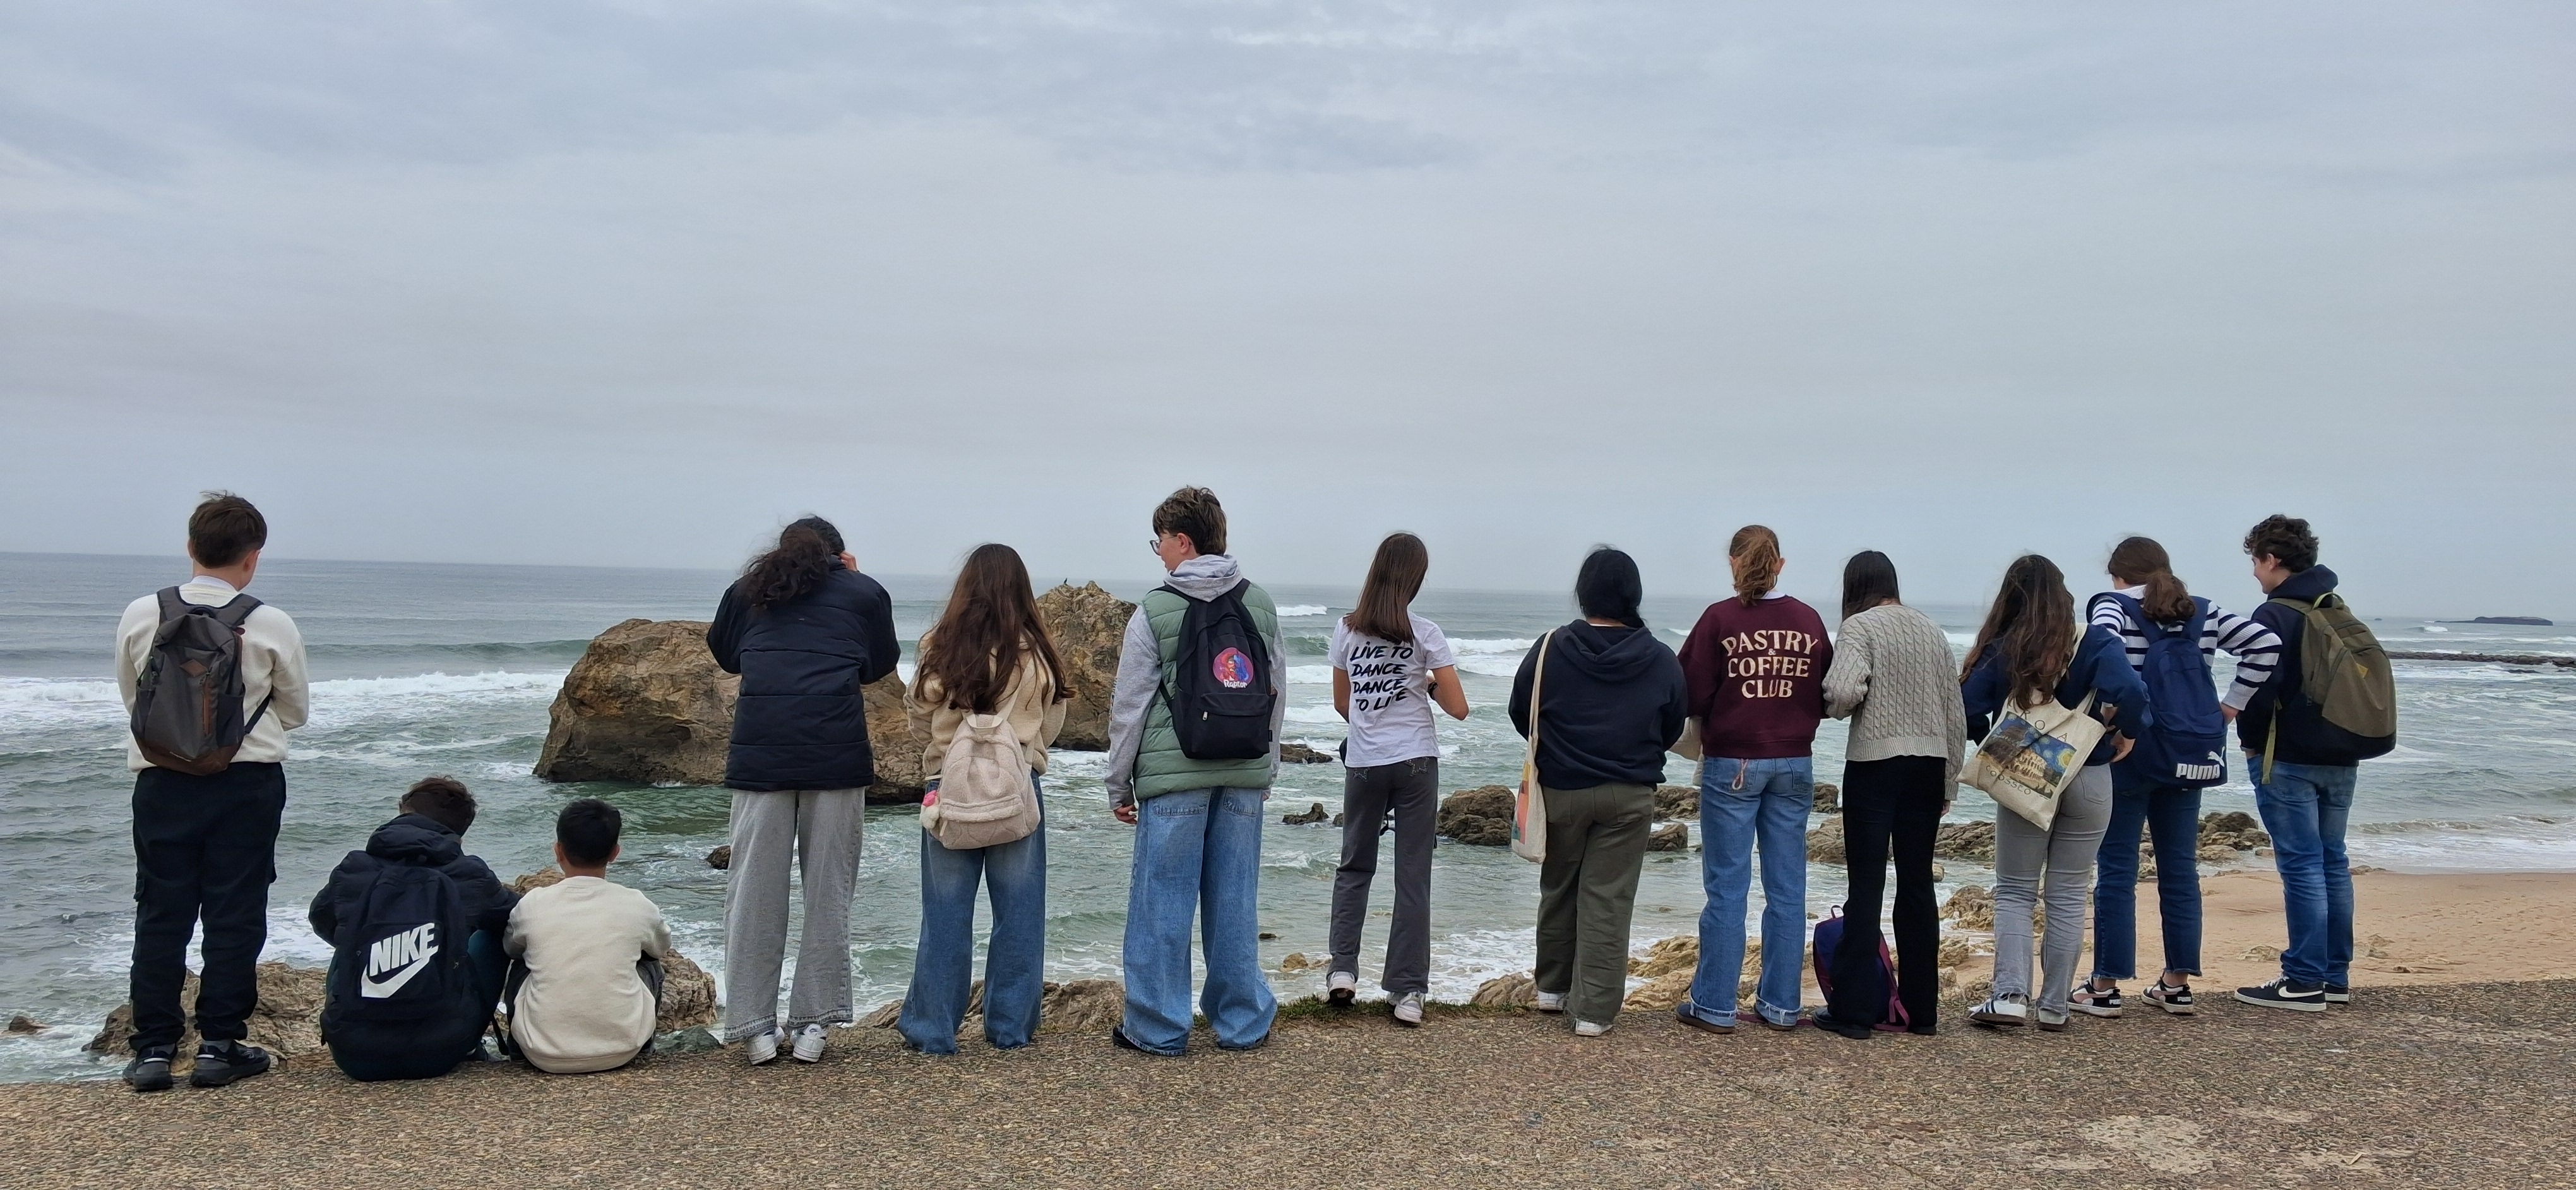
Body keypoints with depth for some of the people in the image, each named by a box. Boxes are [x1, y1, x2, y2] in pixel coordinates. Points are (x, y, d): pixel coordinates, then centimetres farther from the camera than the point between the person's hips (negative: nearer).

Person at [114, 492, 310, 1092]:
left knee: (160, 913, 9)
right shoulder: (272, 626, -9)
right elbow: (295, 712, 4)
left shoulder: (140, 616, -4)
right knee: (234, 914, 6)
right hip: (248, 782, -2)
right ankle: (220, 1045, 9)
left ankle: (153, 1048, 11)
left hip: (163, 780, 2)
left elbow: (131, 697, 11)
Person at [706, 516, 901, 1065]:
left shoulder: (748, 590, 14)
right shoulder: (864, 592, 10)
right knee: (828, 889, 7)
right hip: (837, 752, -1)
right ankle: (814, 1022, 8)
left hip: (760, 752, 1)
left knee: (754, 889, 5)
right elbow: (879, 665, 22)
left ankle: (755, 1028, 6)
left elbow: (725, 654, 27)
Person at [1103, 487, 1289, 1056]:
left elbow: (1130, 707, -3)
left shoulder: (1155, 610, -6)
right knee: (1234, 899, 10)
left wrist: (1119, 785, 5)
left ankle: (1158, 1027, 9)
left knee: (1162, 902, 4)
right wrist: (1266, 769, 21)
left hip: (1173, 776, -4)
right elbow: (1277, 696, 13)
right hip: (1245, 776, 4)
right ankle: (1242, 1021, 17)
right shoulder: (1261, 604, 7)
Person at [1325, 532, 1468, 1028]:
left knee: (1354, 866, 19)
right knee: (1413, 877, 4)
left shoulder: (1346, 629, 1)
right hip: (1415, 763, -2)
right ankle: (1408, 993, 5)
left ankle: (1342, 970, 8)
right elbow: (1458, 708, -6)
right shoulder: (1425, 634, -6)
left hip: (1363, 763, 2)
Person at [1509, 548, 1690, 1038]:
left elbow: (1520, 714, 1)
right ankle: (1594, 1010, 5)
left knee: (1558, 891, 18)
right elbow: (1673, 730, 5)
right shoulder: (1662, 661, -6)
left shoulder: (1551, 649, -9)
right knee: (1608, 901, 4)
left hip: (1561, 790, 1)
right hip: (1630, 796, 0)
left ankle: (1552, 987, 31)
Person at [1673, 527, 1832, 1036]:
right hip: (1794, 765, 3)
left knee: (1727, 886, 2)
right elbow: (1828, 697, 4)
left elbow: (1693, 694, -9)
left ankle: (1714, 1005, 6)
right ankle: (1781, 1004, 15)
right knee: (1787, 887, 9)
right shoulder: (1809, 620, 1)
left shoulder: (1720, 619, -9)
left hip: (1731, 764, -3)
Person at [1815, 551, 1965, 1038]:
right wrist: (1949, 782, 19)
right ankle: (1921, 1009, 16)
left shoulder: (1860, 627, -6)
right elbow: (1956, 713, 13)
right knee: (1917, 884, 11)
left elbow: (1843, 692, -23)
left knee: (1866, 884, -1)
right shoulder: (1933, 630, 12)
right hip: (1928, 765, 5)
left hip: (1875, 763, -5)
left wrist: (1833, 707, 1)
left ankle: (1853, 1008, 2)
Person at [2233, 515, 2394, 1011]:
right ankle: (2335, 977, 18)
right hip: (2341, 758, 8)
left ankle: (2305, 983, -3)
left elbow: (2262, 686, -20)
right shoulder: (2341, 612, 13)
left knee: (2302, 866, -6)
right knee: (2333, 862, 12)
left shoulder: (2275, 615, -13)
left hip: (2289, 760, -8)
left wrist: (2251, 741, -4)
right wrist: (2347, 745, 17)